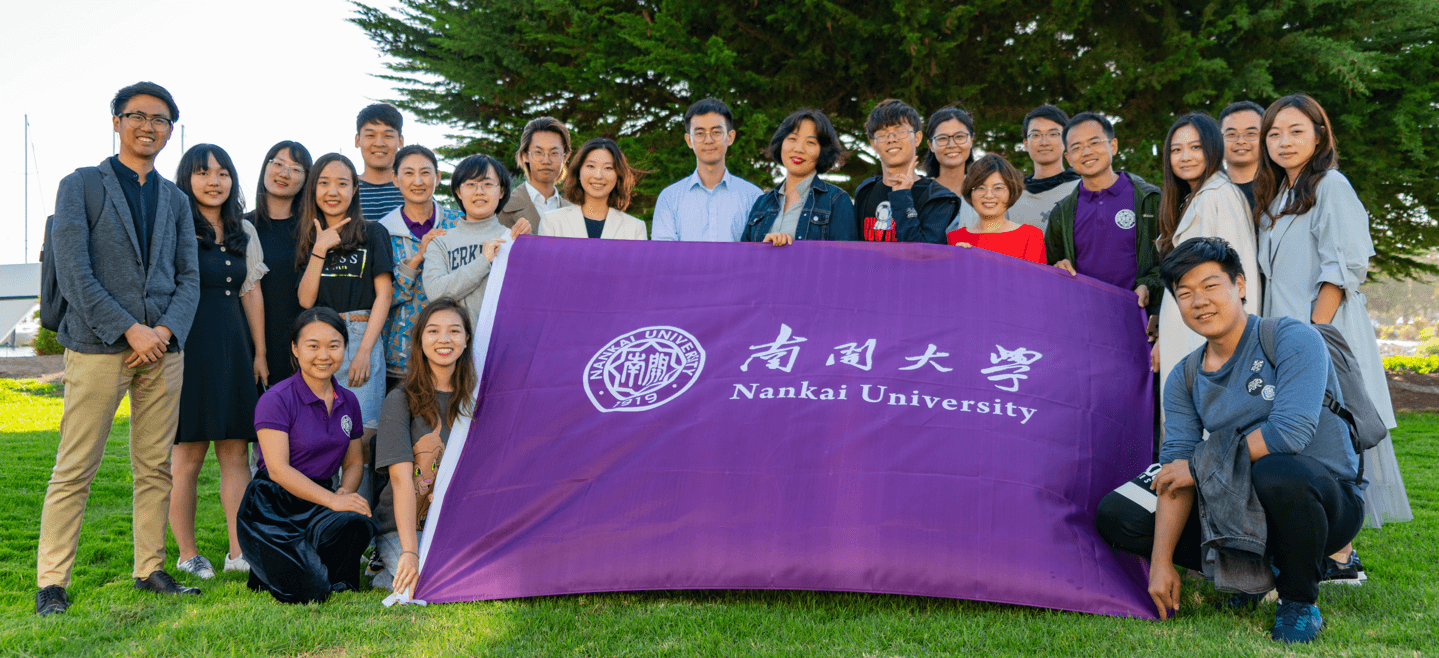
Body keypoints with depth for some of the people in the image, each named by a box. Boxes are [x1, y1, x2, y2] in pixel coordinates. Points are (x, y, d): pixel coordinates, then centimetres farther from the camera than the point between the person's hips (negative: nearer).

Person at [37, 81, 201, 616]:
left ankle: (150, 570, 16)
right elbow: (73, 274, -6)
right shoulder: (80, 186, 4)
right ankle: (51, 582, 4)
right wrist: (129, 330, -13)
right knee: (75, 470, -3)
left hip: (163, 349, 4)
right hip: (98, 346, -4)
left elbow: (189, 278, 11)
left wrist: (166, 330, -7)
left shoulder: (175, 200, 16)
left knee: (155, 467, 7)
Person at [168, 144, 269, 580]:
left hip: (233, 348, 5)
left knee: (236, 450, 2)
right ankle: (187, 555, 8)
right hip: (186, 346, -5)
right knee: (188, 453, -2)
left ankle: (238, 551, 5)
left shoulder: (244, 233, 16)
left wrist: (259, 352, 12)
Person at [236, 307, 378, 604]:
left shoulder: (348, 402, 9)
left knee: (359, 524, -32)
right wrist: (333, 500, -27)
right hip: (272, 508, -5)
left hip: (319, 501, 5)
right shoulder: (276, 400, -11)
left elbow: (353, 462, 16)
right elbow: (278, 470, -17)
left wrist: (345, 493, -8)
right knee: (309, 591, -24)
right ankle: (274, 567, 11)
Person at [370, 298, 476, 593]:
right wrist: (410, 551, -22)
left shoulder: (473, 400, 8)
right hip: (402, 528, -4)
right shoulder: (401, 400, -5)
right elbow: (401, 477, -14)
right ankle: (387, 576, 2)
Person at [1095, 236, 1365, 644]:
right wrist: (1161, 561, -13)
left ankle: (1300, 601, -11)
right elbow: (1176, 465, -4)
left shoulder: (1293, 340, -12)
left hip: (1325, 499, -5)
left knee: (1277, 473, -41)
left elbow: (1289, 432, -25)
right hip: (1241, 503, 5)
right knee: (1116, 515, -7)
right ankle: (1254, 569, 8)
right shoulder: (1184, 379, 4)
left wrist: (1201, 466, -15)